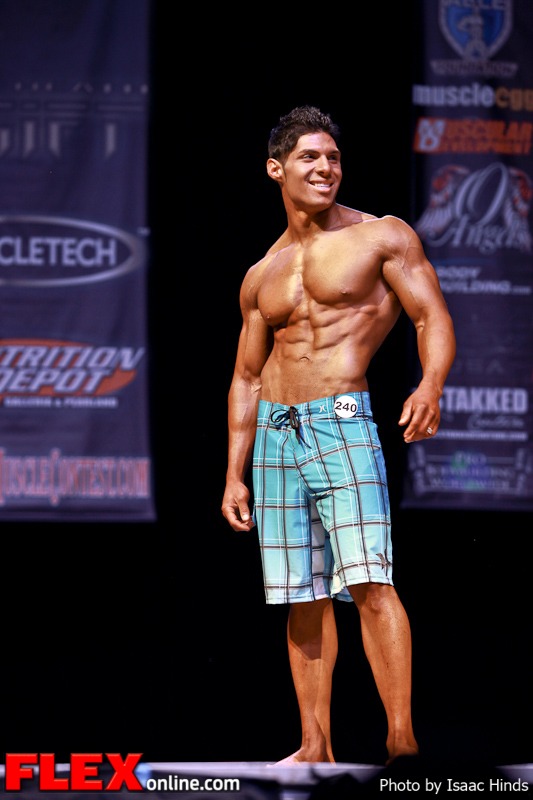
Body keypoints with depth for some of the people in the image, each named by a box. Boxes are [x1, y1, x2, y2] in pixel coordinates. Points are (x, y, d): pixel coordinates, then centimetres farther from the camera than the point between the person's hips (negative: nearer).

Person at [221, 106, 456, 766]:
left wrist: (431, 386, -24)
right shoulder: (261, 277, 17)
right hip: (275, 435, 5)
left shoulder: (383, 237, 3)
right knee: (303, 597, 6)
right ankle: (316, 748, 10)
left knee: (368, 578, -18)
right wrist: (234, 475, 15)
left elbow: (433, 317, -3)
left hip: (343, 422, -5)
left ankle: (402, 740, -20)